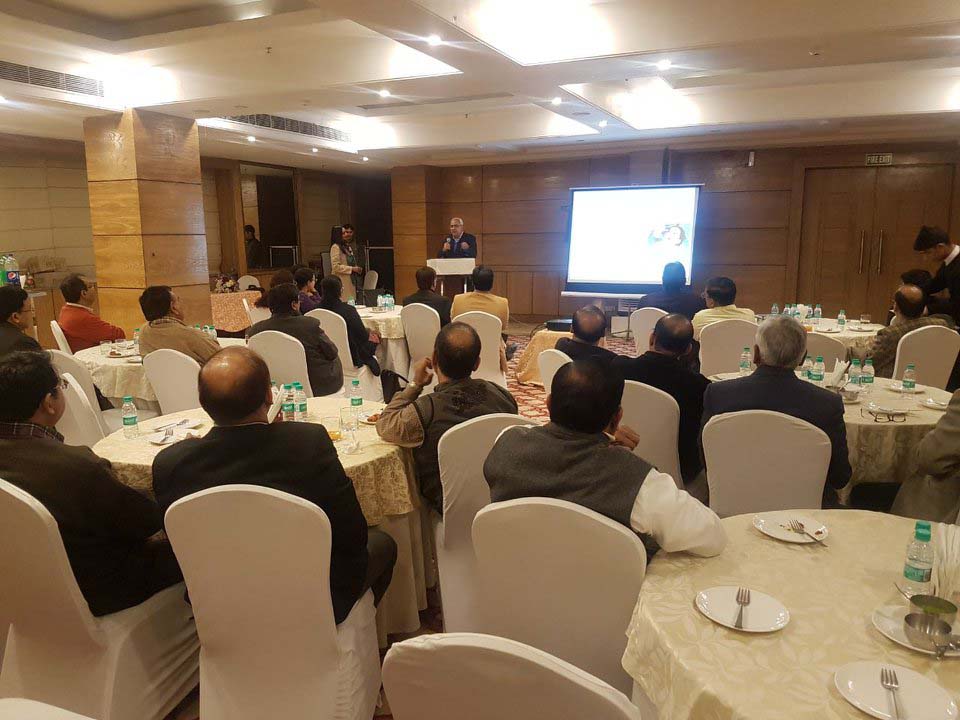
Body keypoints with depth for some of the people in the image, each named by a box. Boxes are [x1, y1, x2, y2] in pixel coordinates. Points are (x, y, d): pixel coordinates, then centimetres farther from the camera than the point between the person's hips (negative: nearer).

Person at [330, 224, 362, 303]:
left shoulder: (350, 247, 18)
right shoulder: (336, 247, -6)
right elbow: (336, 266, -15)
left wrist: (358, 269, 10)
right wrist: (352, 269, -15)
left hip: (353, 282, 8)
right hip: (342, 284, -8)